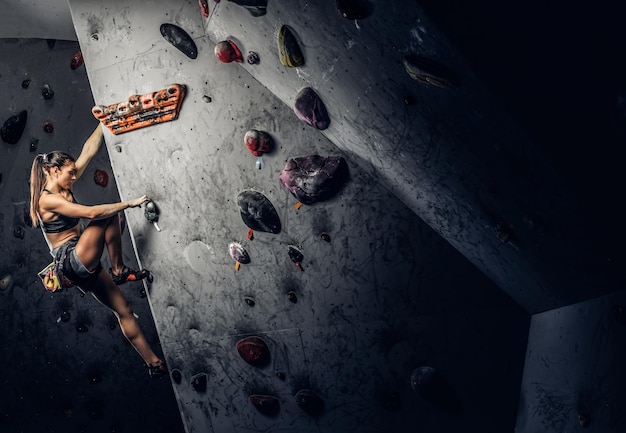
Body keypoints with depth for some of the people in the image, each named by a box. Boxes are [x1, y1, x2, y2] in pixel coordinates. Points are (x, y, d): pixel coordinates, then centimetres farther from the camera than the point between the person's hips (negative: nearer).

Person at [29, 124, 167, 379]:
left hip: (83, 265, 9)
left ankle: (154, 364, 8)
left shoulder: (64, 189, 10)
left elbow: (88, 151, 10)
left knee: (123, 309, 5)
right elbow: (90, 213, -26)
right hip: (73, 261, -9)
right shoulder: (47, 199, -15)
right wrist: (129, 203, -23)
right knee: (109, 215, -16)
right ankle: (120, 271, -8)